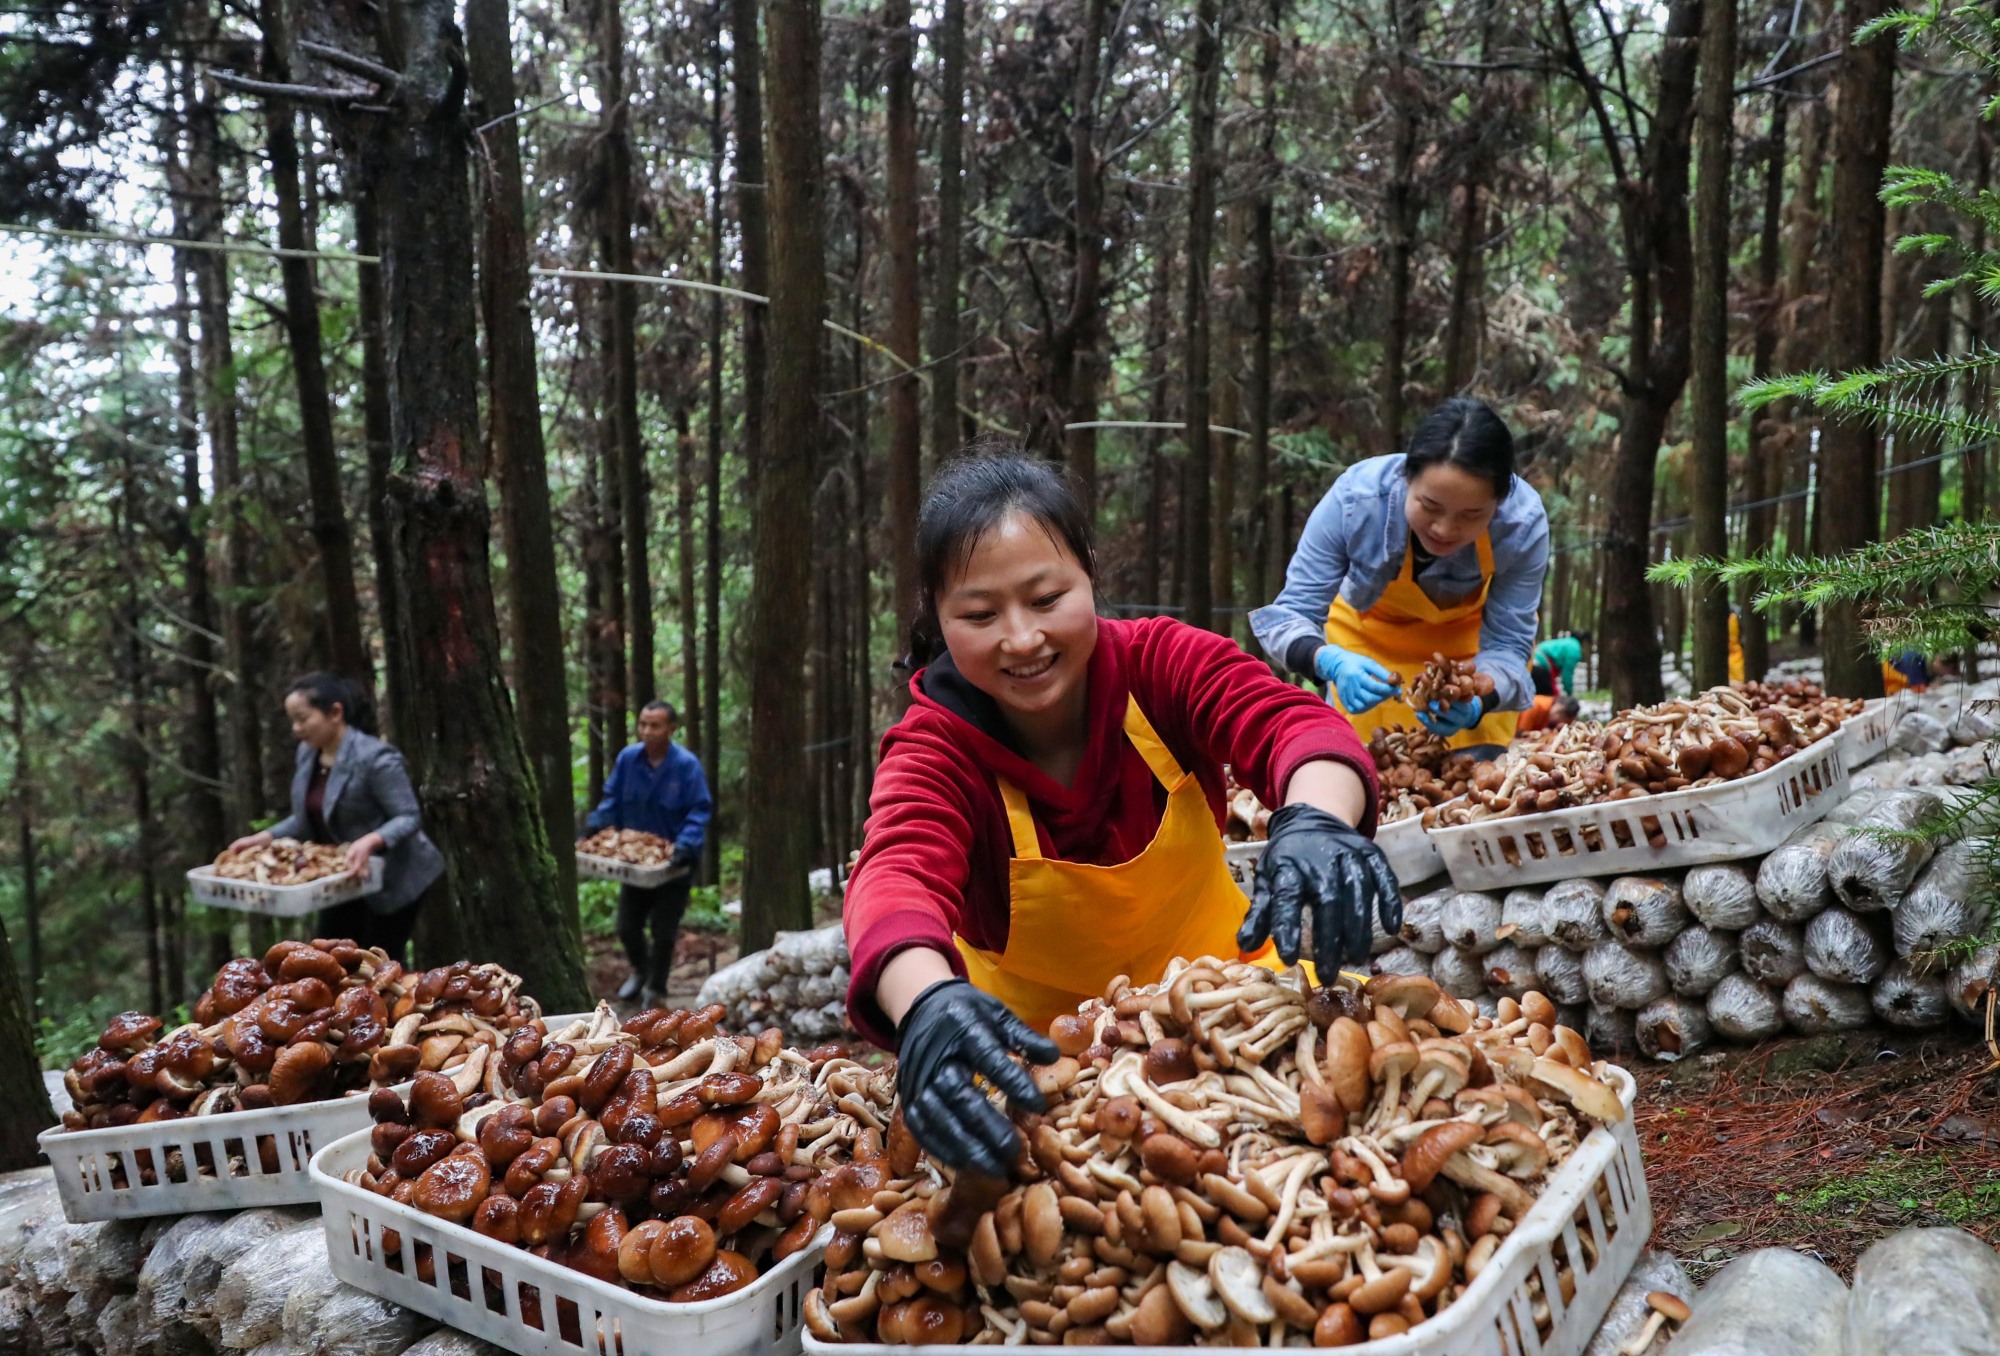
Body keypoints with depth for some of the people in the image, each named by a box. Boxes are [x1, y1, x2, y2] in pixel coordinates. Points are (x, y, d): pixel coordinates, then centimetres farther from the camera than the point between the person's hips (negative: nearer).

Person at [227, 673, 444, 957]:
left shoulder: (375, 758, -24)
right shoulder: (307, 754, 2)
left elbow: (409, 818, -24)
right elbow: (307, 818, 13)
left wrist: (370, 841, -41)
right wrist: (264, 837, -1)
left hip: (390, 880, -8)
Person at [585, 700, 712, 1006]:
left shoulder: (687, 765, -19)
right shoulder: (627, 758, -5)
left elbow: (699, 812, -19)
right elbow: (612, 798, 6)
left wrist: (685, 846, -33)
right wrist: (595, 825, -10)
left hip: (672, 865, -4)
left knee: (663, 931, 6)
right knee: (627, 926, 14)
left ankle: (655, 988, 28)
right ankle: (641, 971, 44)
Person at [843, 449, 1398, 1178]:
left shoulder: (1164, 662, -16)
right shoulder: (934, 747, -19)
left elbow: (1290, 721, -33)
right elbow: (898, 873, -39)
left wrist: (1319, 818, -58)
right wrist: (928, 1001, -62)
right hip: (1036, 1041, 0)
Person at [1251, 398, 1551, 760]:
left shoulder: (1523, 522, -34)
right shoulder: (1355, 498, -37)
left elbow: (1506, 645, -26)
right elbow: (1290, 615, -30)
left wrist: (1473, 706, -49)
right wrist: (1331, 662, -52)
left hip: (1470, 636, 0)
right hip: (1370, 630, 0)